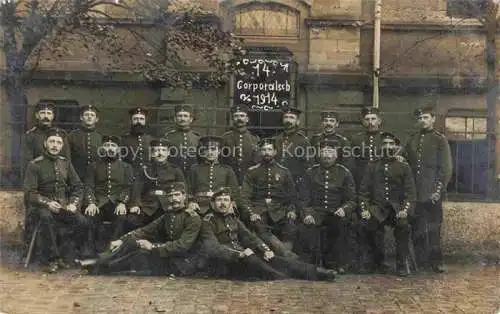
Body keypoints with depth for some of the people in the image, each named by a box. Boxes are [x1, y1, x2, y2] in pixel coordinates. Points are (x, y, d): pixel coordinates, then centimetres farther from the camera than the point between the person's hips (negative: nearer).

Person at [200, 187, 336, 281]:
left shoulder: (232, 218, 17)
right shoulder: (208, 221, -4)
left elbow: (248, 236, 7)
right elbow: (213, 248, -18)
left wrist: (265, 249, -12)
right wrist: (239, 254, -31)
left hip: (242, 256, 5)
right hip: (225, 263, -5)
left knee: (270, 258, -18)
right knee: (249, 258, -33)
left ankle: (314, 272, -30)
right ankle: (281, 279, -52)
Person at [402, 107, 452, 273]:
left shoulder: (440, 140, 1)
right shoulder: (412, 139, 13)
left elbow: (446, 168, -3)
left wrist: (439, 190, -10)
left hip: (432, 193, -4)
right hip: (415, 193, 4)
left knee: (434, 228, 0)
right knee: (417, 229, 5)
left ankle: (436, 262, 10)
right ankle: (421, 261, 14)